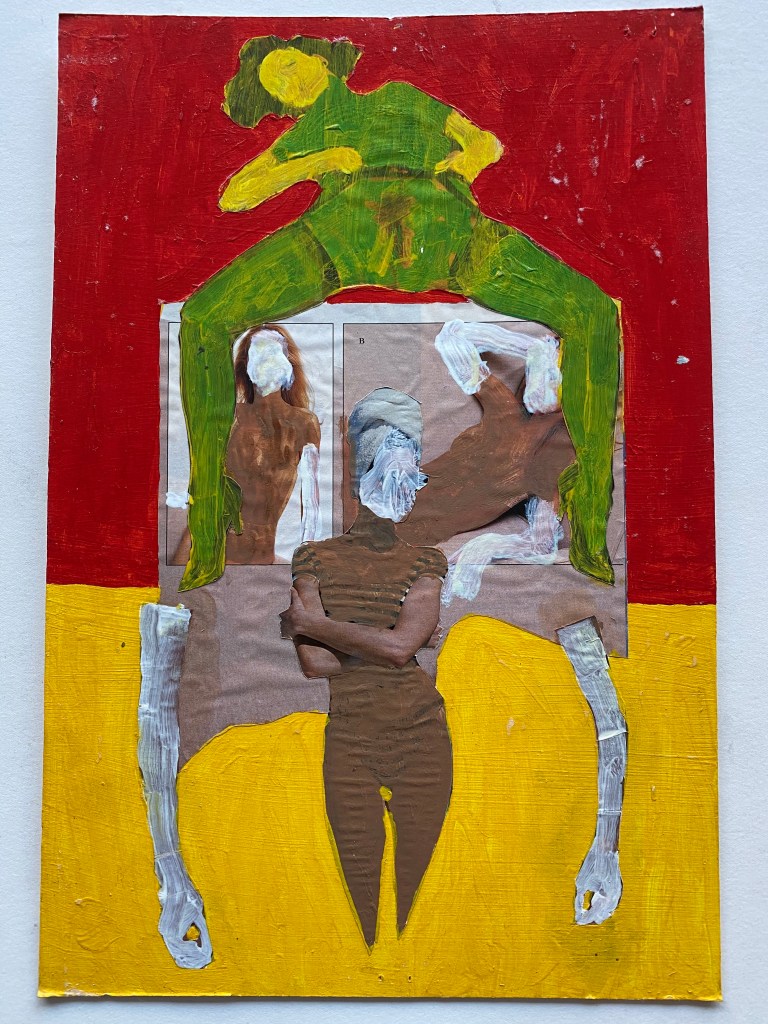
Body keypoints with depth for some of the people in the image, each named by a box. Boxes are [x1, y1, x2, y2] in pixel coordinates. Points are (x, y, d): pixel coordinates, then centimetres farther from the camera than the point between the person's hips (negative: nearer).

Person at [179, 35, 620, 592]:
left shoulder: (399, 98, 43)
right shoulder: (303, 139, 39)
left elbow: (487, 141, 35)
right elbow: (233, 197, 22)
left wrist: (470, 156, 9)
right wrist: (318, 160, 8)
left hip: (444, 225, 0)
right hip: (348, 225, 0)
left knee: (593, 313, -20)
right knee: (203, 319, -23)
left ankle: (587, 528, -17)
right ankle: (208, 540, -18)